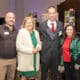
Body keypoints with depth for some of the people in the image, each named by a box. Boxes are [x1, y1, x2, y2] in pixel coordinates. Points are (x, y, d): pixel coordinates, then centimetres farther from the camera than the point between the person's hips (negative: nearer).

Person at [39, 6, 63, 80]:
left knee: (55, 74, 17)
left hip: (56, 53, 3)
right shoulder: (42, 25, -6)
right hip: (45, 53, -2)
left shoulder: (60, 24, 3)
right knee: (44, 73, 11)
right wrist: (41, 45, -2)